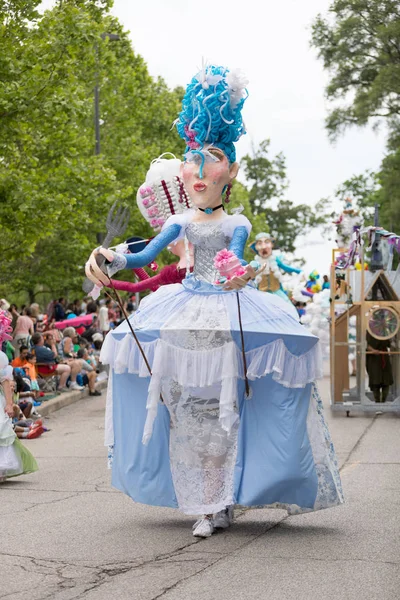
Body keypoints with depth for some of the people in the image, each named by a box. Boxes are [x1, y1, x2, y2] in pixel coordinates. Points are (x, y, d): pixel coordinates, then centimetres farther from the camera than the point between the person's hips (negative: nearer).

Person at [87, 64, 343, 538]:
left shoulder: (236, 225, 1)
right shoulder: (181, 222, 8)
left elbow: (237, 261, -16)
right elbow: (145, 256, -2)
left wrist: (237, 275, -40)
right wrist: (112, 260, -21)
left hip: (229, 317, -3)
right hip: (184, 316, 3)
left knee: (221, 406, -3)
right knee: (186, 407, 0)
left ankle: (218, 502, 6)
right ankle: (208, 503, 6)